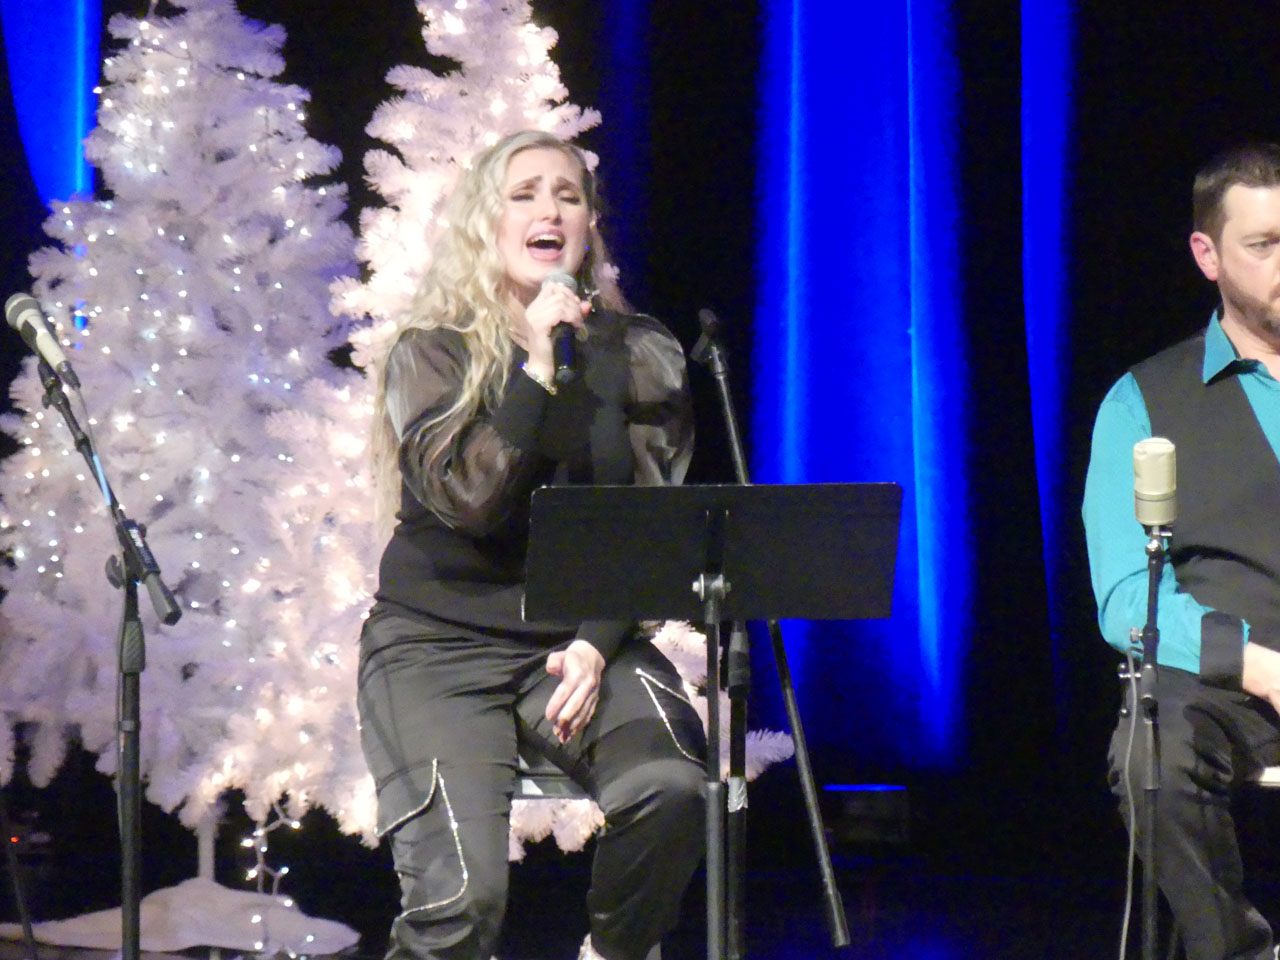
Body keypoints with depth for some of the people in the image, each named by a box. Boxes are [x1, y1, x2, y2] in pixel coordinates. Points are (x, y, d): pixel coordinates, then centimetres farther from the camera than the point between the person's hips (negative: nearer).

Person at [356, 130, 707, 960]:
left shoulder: (641, 355, 7)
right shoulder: (434, 352, 0)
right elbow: (466, 500, -15)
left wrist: (597, 646, -12)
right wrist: (537, 370, -18)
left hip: (582, 636, 2)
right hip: (442, 640, -2)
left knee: (670, 787, -31)